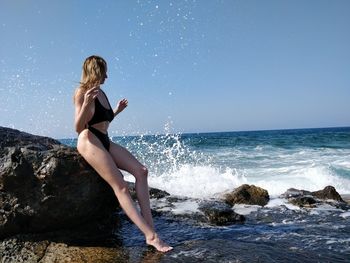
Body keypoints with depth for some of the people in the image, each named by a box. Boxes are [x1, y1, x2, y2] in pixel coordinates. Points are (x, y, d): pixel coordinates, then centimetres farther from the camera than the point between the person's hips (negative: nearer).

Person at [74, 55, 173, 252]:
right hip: (89, 141, -8)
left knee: (141, 171, -9)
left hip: (105, 141, 8)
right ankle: (151, 236, -26)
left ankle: (150, 228, -15)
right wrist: (86, 103, -26)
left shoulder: (101, 93, 18)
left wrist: (116, 111, 19)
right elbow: (78, 128, -13)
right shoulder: (82, 92, -5)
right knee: (120, 185, -20)